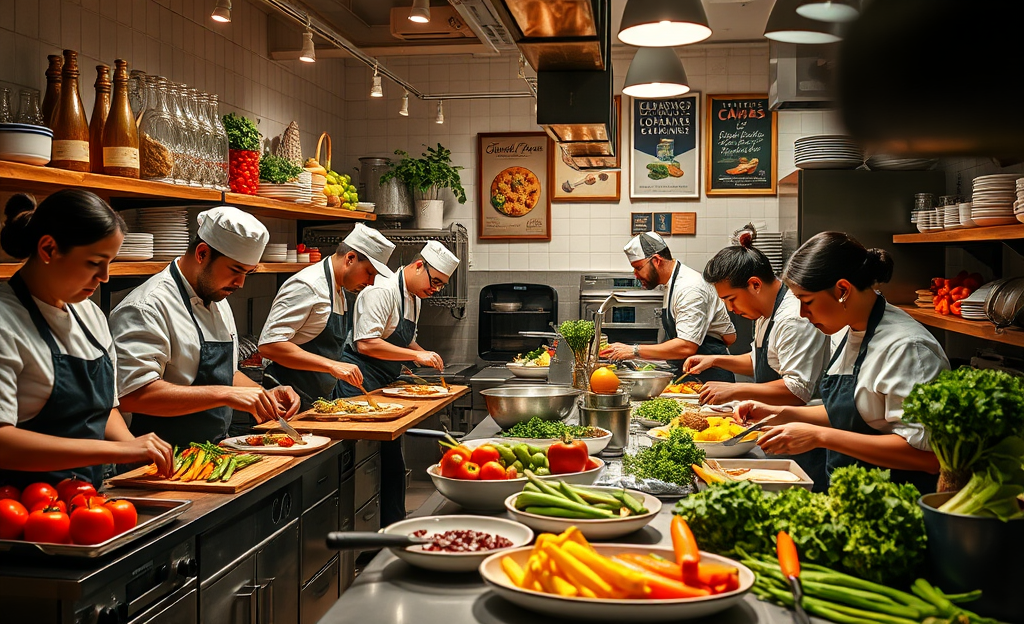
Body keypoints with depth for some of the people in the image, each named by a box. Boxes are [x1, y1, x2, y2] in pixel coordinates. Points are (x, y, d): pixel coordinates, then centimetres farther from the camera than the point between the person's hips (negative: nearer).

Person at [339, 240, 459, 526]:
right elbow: (366, 344, -25)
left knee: (392, 463, 12)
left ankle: (393, 527, 21)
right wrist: (416, 355, -24)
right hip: (362, 383, -10)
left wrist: (425, 355, 8)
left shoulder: (413, 298, 14)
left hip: (385, 384, 10)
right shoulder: (382, 291, -17)